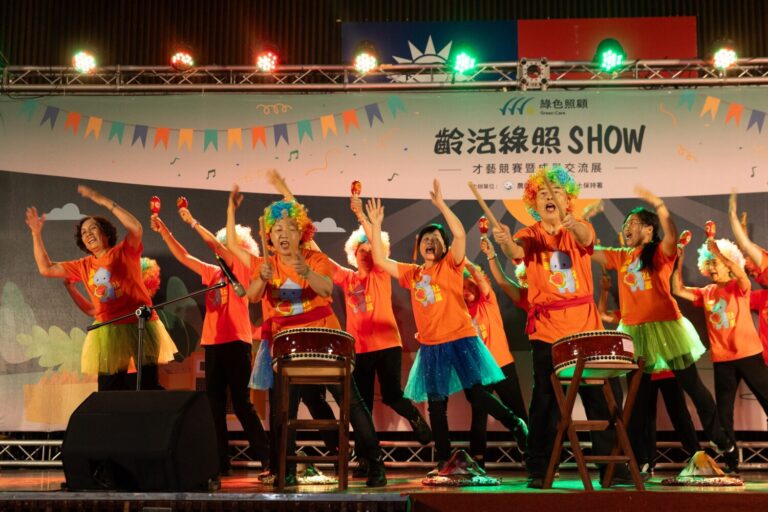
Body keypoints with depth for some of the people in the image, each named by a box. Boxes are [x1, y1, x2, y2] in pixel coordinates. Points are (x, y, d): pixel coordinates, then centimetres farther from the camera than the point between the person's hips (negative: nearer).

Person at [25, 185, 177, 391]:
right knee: (109, 390, 1)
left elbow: (136, 228, -17)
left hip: (140, 325, -4)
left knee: (149, 387, -2)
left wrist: (104, 201, -17)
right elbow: (46, 268, 16)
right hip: (108, 330, 4)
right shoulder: (84, 266, 15)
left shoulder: (125, 251, 2)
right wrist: (36, 234, 9)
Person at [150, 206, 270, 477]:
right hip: (213, 343, 7)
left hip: (236, 342, -7)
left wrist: (193, 223, -10)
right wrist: (163, 229, 8)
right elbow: (183, 256, 15)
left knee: (241, 402, -6)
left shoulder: (242, 269, 0)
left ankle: (265, 455, 2)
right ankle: (220, 460, 11)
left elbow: (216, 246, -12)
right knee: (214, 404, 6)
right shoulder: (213, 272, 16)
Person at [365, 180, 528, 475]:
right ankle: (443, 460, 19)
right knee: (436, 404, 9)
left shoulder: (451, 265, 0)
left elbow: (460, 234, -16)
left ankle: (517, 426, 13)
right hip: (430, 346, 5)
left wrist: (440, 204, -18)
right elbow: (380, 260, 8)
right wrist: (375, 225, 4)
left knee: (477, 395, -9)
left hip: (460, 340, -5)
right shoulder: (411, 274, 11)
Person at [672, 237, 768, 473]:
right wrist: (679, 261, -2)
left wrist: (718, 251, -28)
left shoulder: (739, 286, -2)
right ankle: (731, 462, 14)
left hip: (749, 355, -4)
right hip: (722, 360, 4)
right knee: (724, 412, 6)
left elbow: (740, 273, -24)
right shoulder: (706, 293, 10)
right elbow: (678, 290, 5)